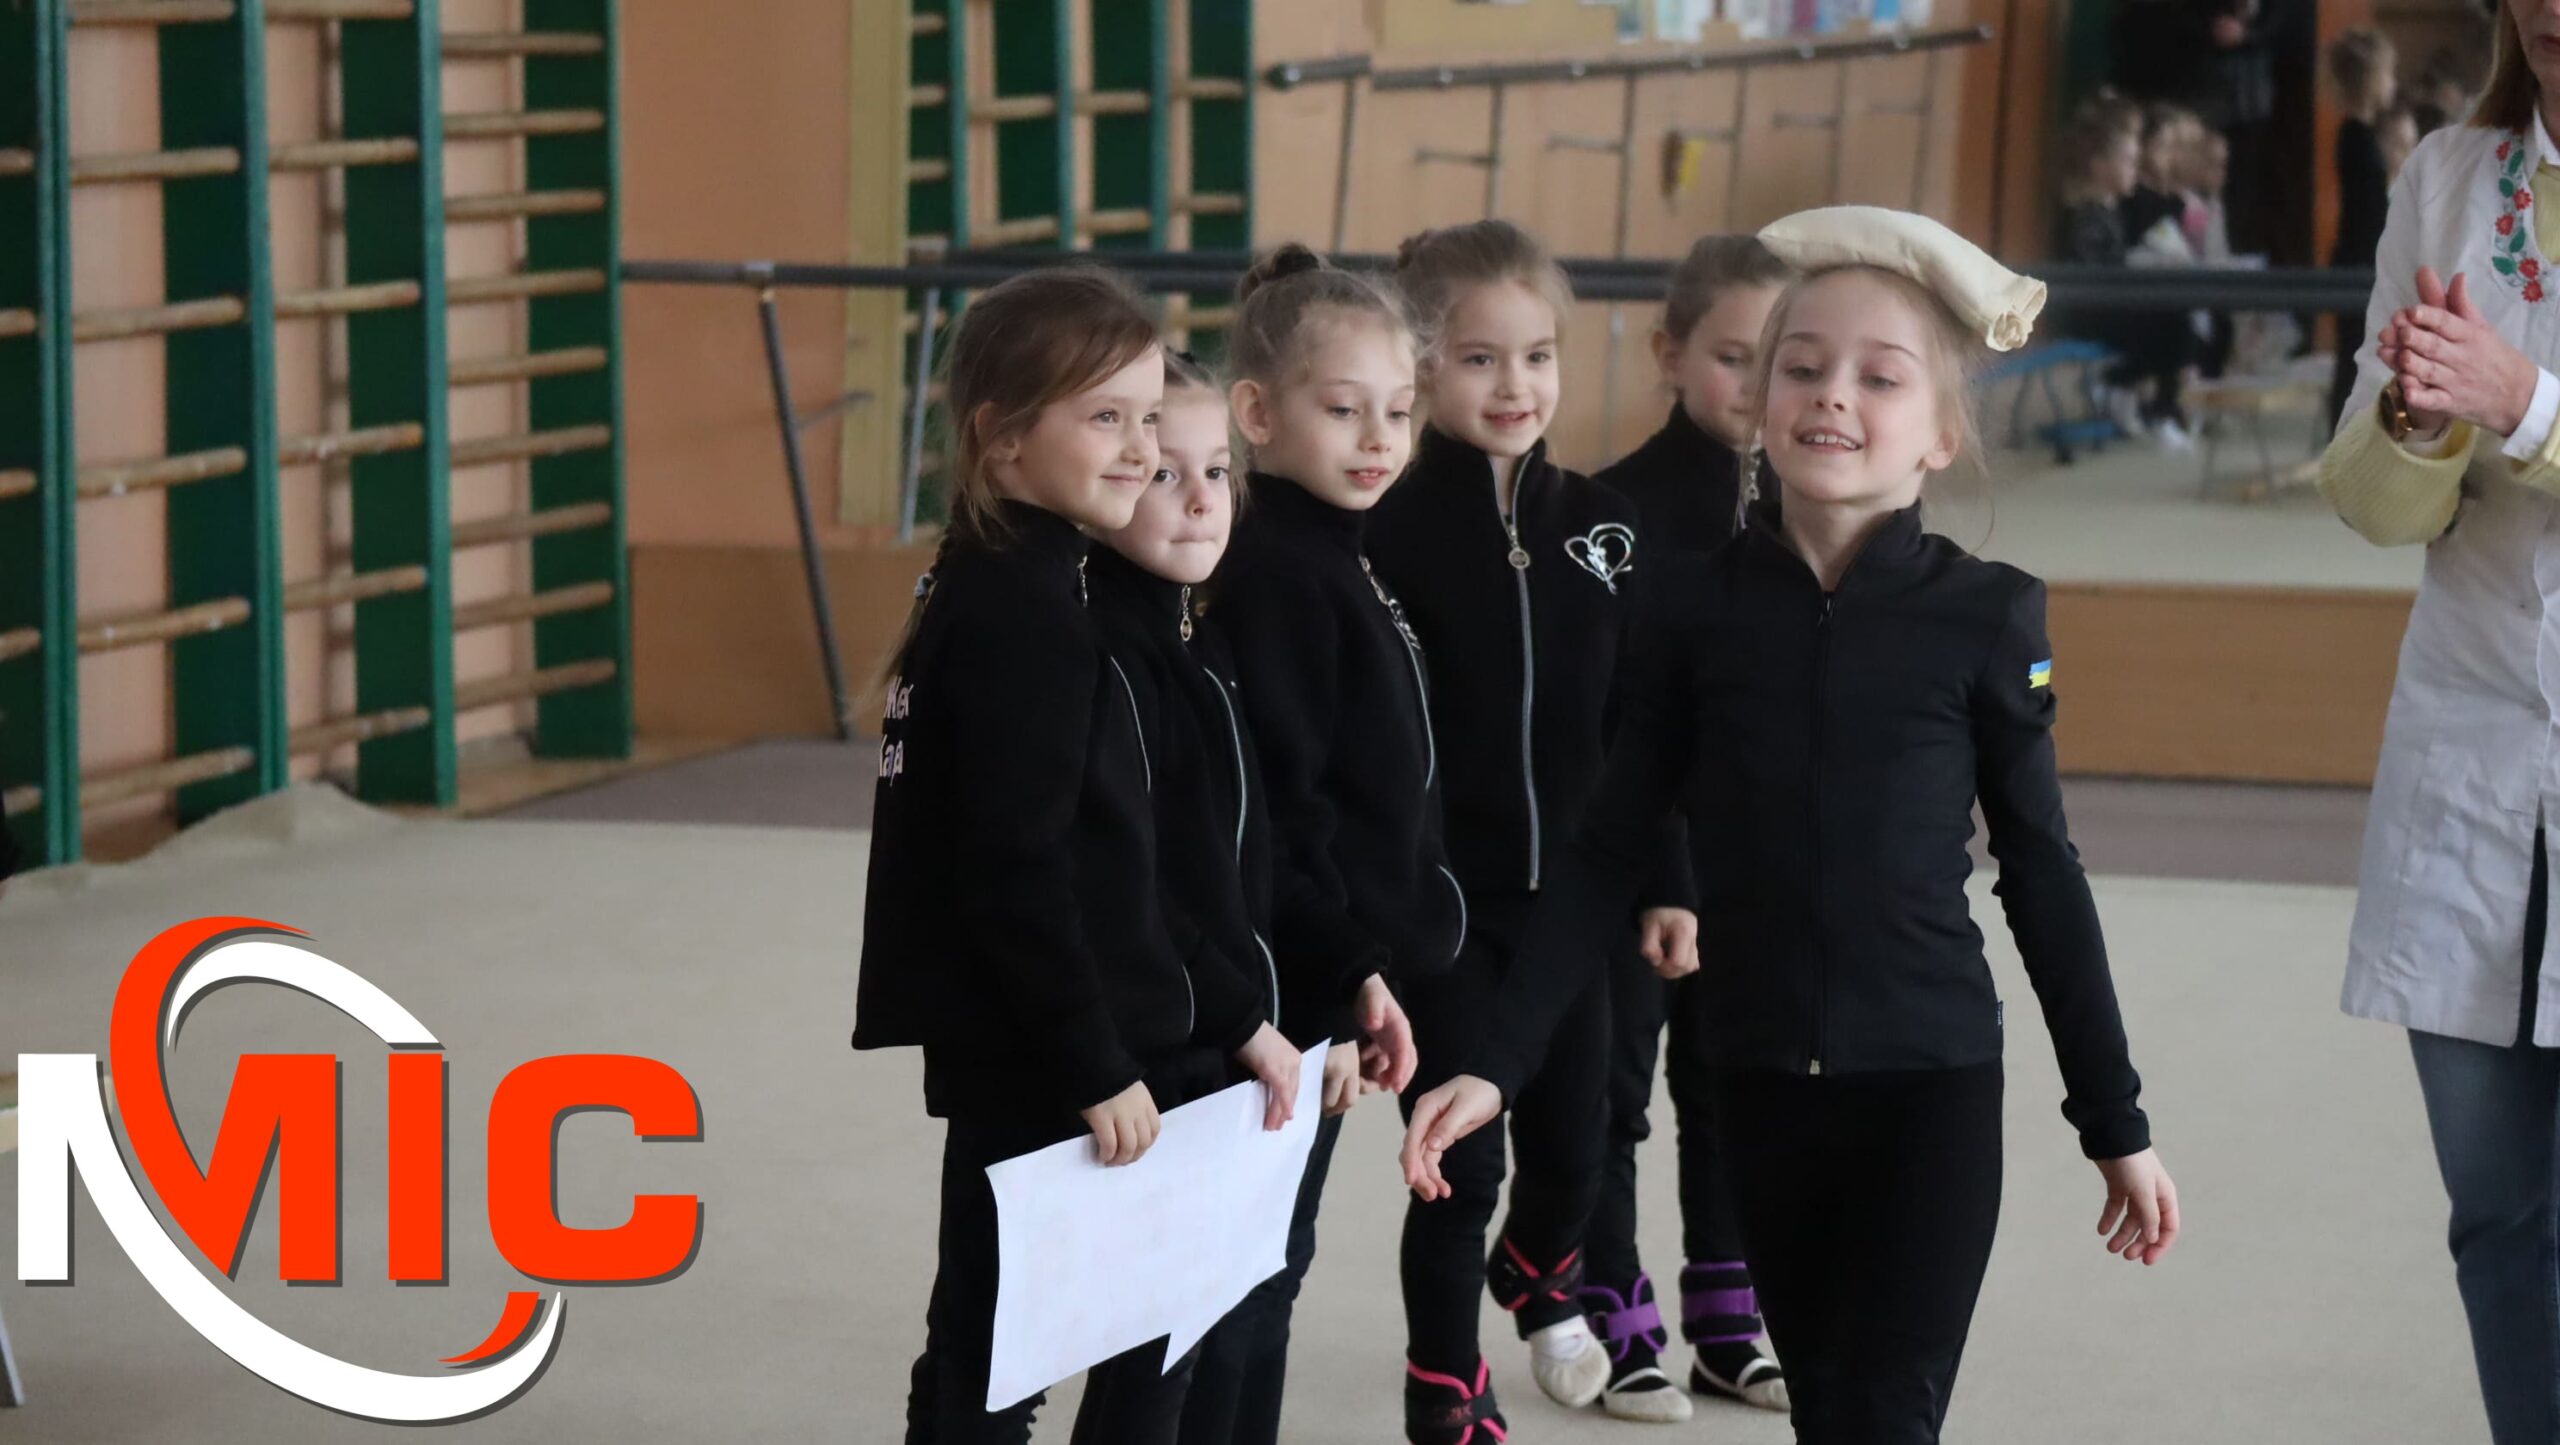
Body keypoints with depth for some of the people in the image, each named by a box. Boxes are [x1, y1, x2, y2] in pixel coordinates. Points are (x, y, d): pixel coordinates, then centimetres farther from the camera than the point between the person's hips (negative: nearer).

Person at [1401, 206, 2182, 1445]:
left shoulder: (1984, 617, -7)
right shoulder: (1704, 606, -2)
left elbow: (2041, 874, 0)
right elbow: (1608, 852, 2)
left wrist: (2115, 1125, 3)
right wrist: (1496, 1063, -5)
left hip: (1930, 1081, -2)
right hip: (1761, 1085, 3)